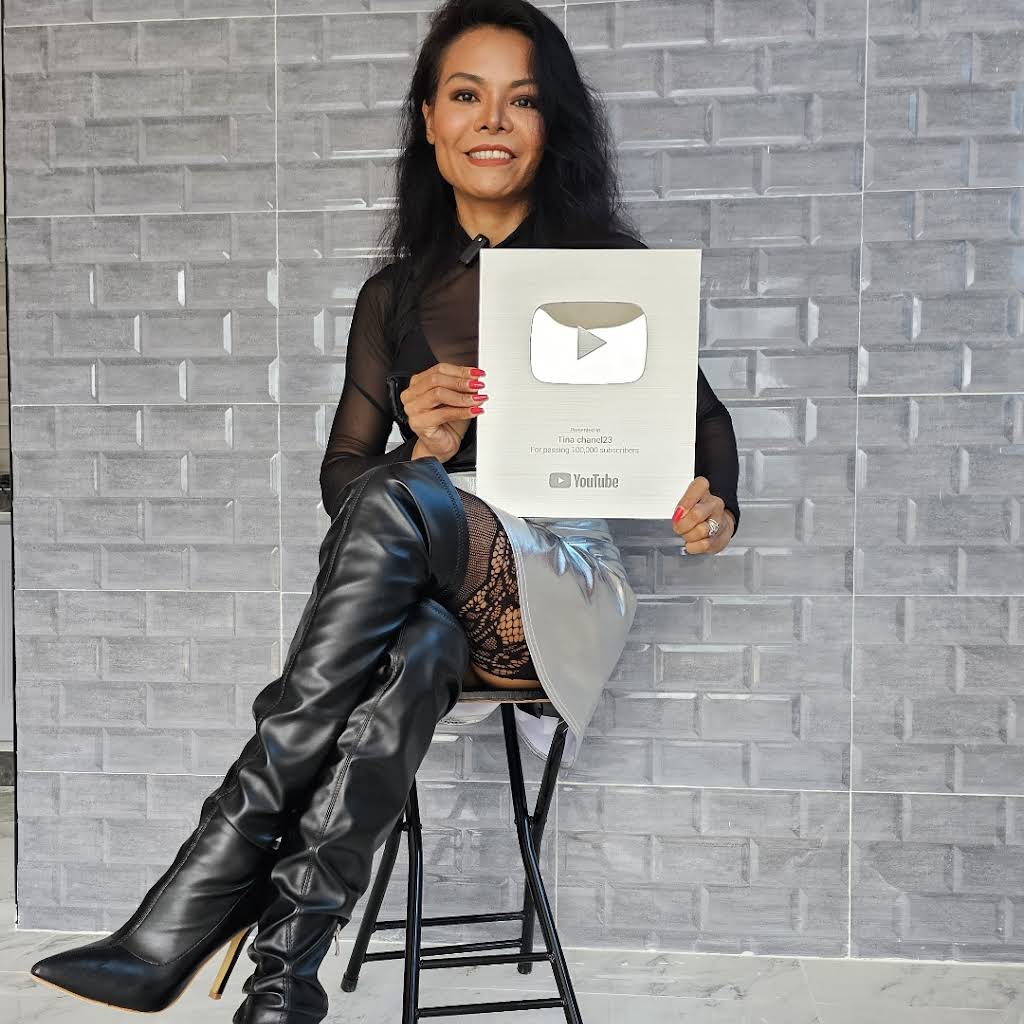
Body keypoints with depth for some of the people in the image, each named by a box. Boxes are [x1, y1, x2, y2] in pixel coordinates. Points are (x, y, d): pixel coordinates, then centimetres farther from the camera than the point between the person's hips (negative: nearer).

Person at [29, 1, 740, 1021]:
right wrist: (423, 449, -13)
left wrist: (711, 505, -11)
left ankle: (196, 909, -28)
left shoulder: (603, 268, 9)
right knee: (418, 650, -36)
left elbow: (700, 412, 12)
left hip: (563, 593, -2)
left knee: (397, 505, -32)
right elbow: (340, 480, 10)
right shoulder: (394, 295, 14)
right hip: (435, 602, 2)